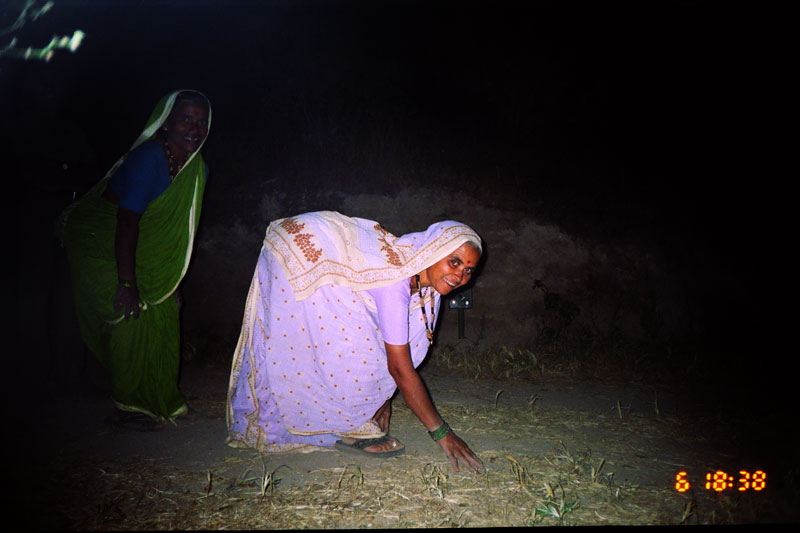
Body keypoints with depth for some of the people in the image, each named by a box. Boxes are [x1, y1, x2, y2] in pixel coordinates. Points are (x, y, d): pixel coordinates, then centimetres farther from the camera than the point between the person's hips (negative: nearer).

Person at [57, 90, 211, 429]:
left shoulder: (197, 168, -3)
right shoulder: (147, 158, -28)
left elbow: (179, 228, 5)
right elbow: (127, 221, -32)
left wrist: (172, 278, 7)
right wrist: (126, 283, -34)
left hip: (141, 252, 8)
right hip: (100, 245, -7)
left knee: (163, 311, 3)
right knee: (128, 317, -13)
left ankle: (161, 399, 17)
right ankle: (130, 406, 1)